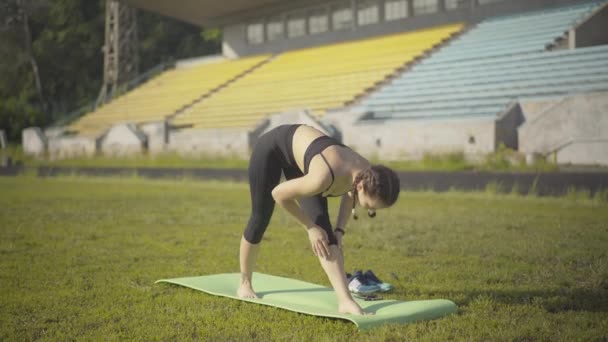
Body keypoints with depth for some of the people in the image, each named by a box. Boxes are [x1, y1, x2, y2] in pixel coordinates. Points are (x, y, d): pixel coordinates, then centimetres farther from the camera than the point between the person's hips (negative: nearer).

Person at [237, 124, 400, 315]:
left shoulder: (368, 176, -22)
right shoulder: (324, 177, -42)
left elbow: (349, 192, 5)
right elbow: (278, 194, -25)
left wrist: (339, 231, -5)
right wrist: (310, 228, -17)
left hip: (299, 150, 5)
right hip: (272, 146, -5)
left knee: (322, 225, -11)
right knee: (260, 218, 7)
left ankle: (345, 300, -18)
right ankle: (244, 283, 30)